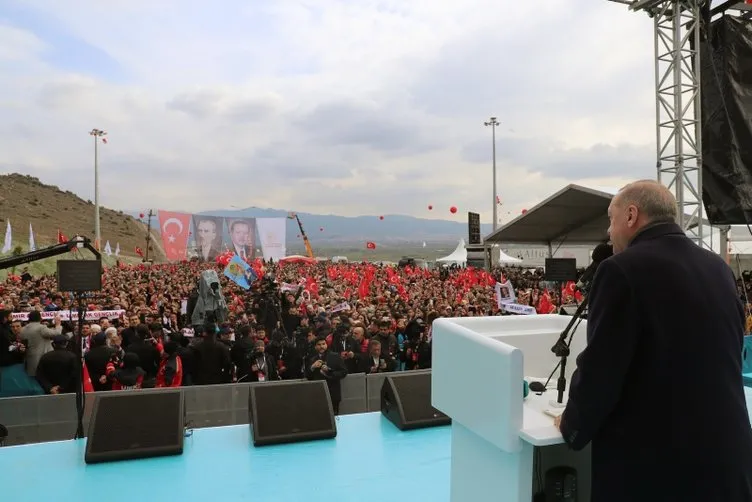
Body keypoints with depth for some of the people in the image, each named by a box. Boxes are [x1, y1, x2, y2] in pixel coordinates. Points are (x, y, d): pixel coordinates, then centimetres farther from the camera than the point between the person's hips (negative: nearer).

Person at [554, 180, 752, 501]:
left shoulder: (623, 270, -17)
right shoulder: (718, 268, 4)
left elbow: (598, 369, -17)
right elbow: (725, 361, 13)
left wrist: (572, 426, 1)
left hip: (650, 461, -6)